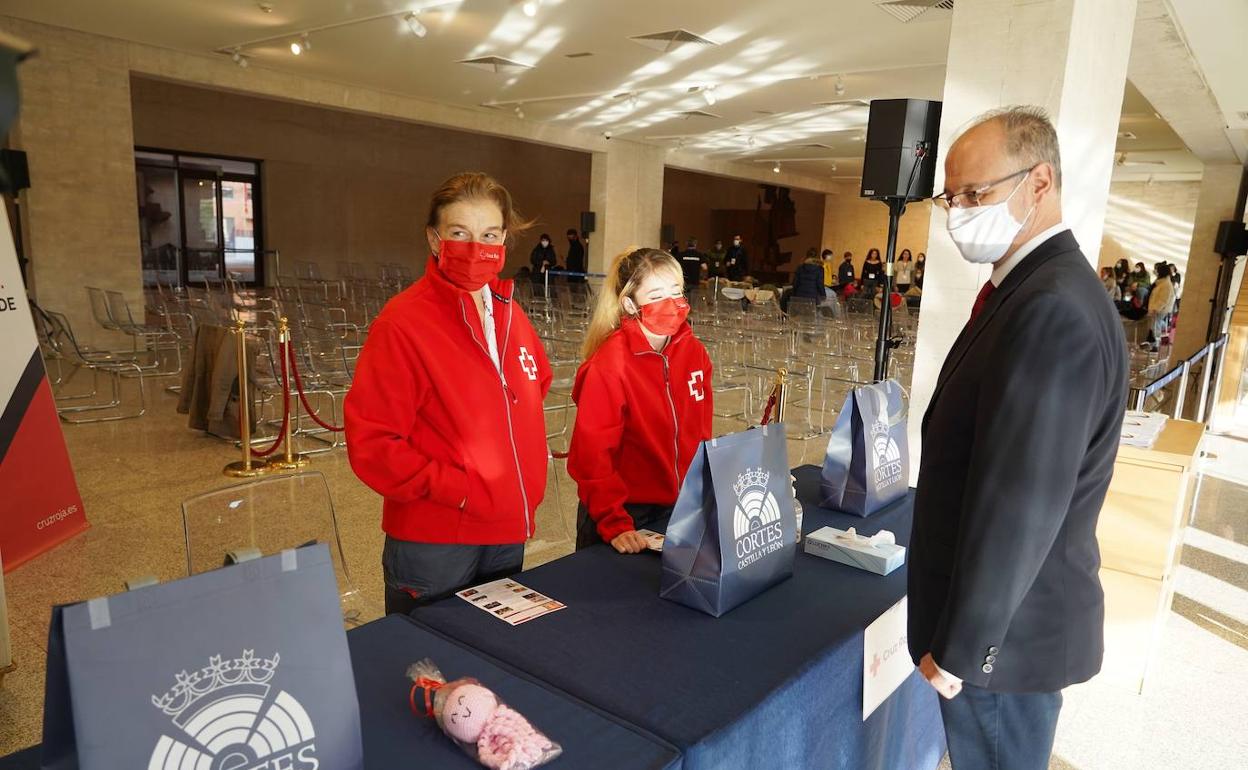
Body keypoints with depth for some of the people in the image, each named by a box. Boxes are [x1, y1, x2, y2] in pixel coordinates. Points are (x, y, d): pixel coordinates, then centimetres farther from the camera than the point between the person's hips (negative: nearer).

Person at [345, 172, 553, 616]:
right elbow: (370, 442, -18)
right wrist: (460, 490, -20)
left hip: (508, 535, 6)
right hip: (433, 543, -6)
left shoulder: (510, 314, 2)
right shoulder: (403, 323, -17)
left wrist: (526, 482, 11)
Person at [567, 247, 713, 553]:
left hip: (681, 508, 5)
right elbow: (592, 454, -19)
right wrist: (614, 525, -24)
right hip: (624, 513, -5)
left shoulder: (693, 351, -4)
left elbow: (699, 432, 6)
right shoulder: (609, 364, -21)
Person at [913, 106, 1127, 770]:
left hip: (1005, 628, -8)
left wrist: (958, 647, -16)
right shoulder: (1037, 288, 6)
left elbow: (1019, 509, -26)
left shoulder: (1055, 309, -26)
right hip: (1007, 611, 8)